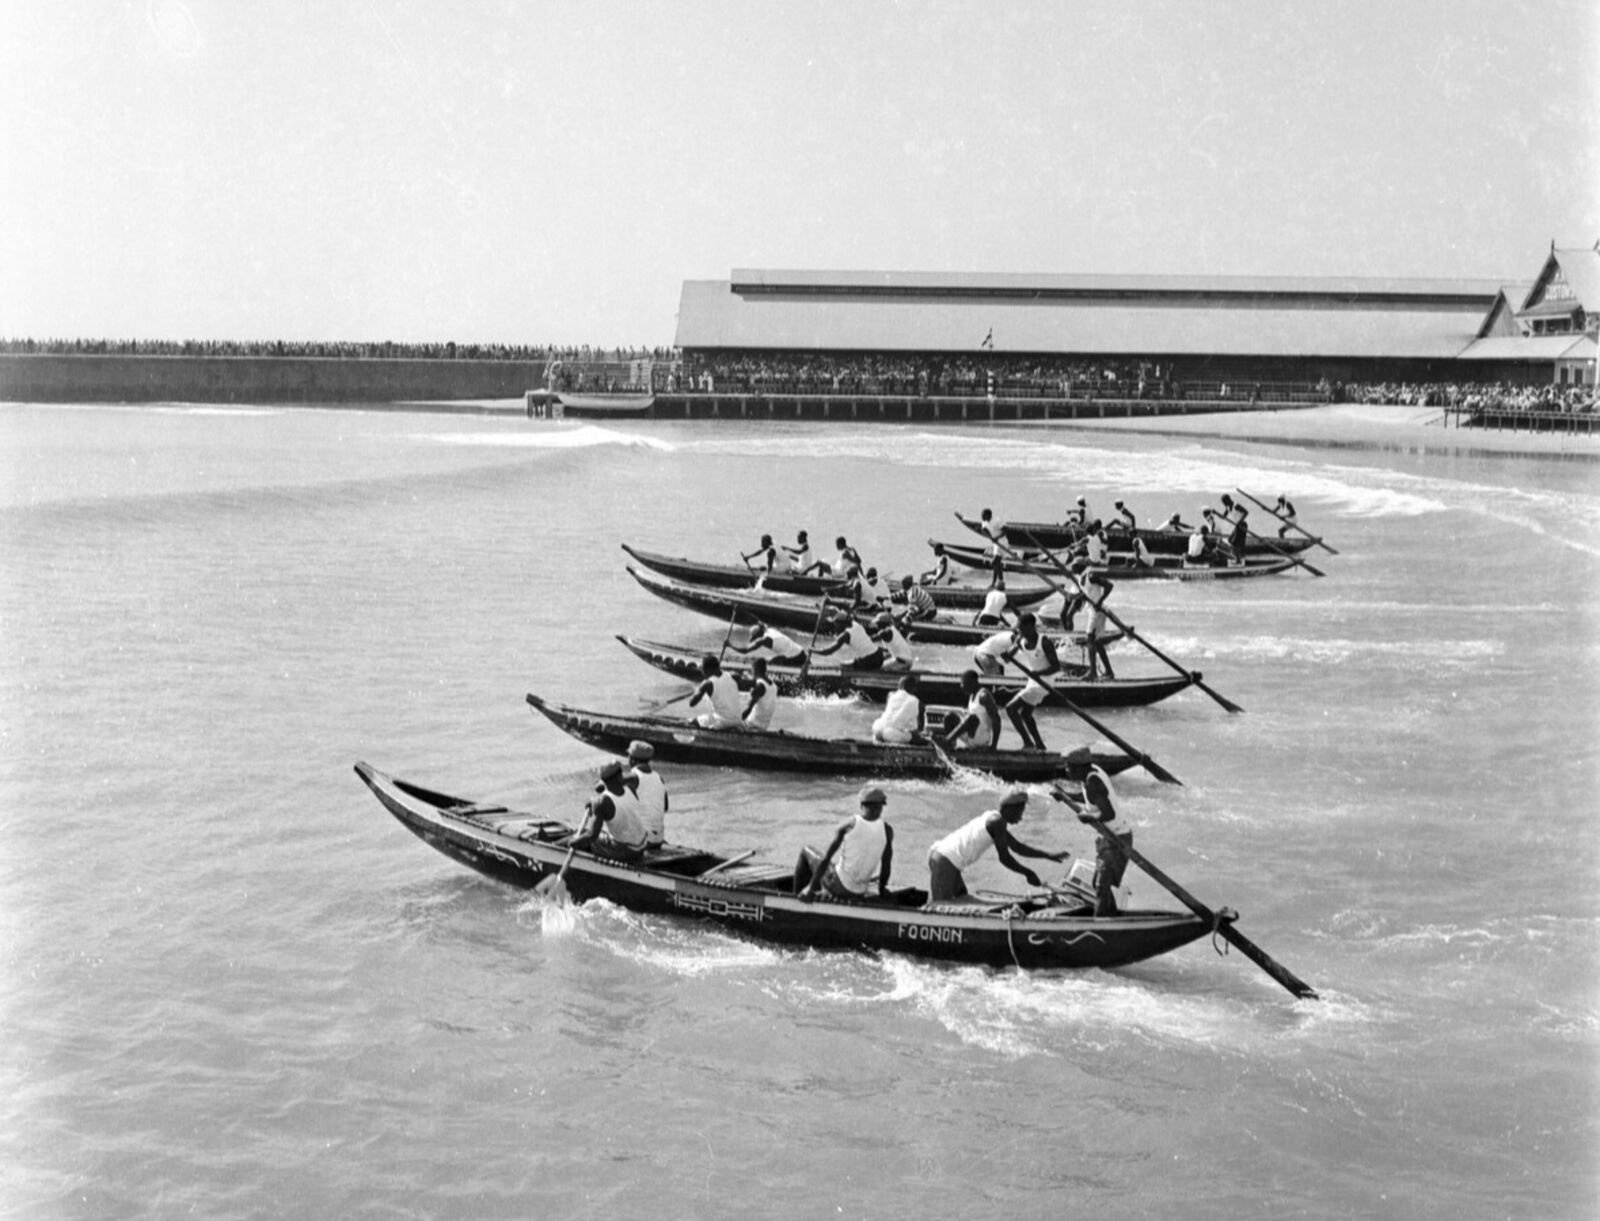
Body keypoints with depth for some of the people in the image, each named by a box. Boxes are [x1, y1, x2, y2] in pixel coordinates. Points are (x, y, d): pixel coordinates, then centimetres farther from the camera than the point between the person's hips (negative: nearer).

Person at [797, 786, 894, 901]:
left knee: (805, 852, 21)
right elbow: (886, 865, -3)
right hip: (859, 893, 3)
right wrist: (882, 890, 13)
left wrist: (810, 888, -7)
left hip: (839, 886, -3)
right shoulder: (887, 830, -6)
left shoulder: (849, 825, -10)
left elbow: (825, 859, -11)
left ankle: (798, 896, 19)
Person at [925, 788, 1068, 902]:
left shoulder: (992, 818, 20)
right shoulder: (998, 822, -11)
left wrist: (1049, 856, 26)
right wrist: (1028, 873, -3)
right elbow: (1004, 858, -13)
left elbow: (1017, 847, 27)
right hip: (944, 860, -10)